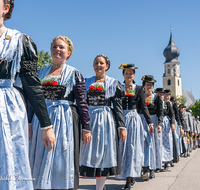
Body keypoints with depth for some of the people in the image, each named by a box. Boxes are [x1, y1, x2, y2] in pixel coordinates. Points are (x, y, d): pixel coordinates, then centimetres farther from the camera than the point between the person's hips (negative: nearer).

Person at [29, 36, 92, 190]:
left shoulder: (74, 74, 3)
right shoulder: (41, 73, 13)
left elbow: (82, 102, -2)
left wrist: (86, 128, -6)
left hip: (65, 120, -3)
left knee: (62, 162, 1)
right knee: (40, 162, 7)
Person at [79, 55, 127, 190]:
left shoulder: (113, 83, 7)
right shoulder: (86, 82, 13)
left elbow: (118, 106, 2)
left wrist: (122, 127, -5)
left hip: (106, 121, -1)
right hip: (88, 119, 1)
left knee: (104, 153, 1)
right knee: (87, 152, 1)